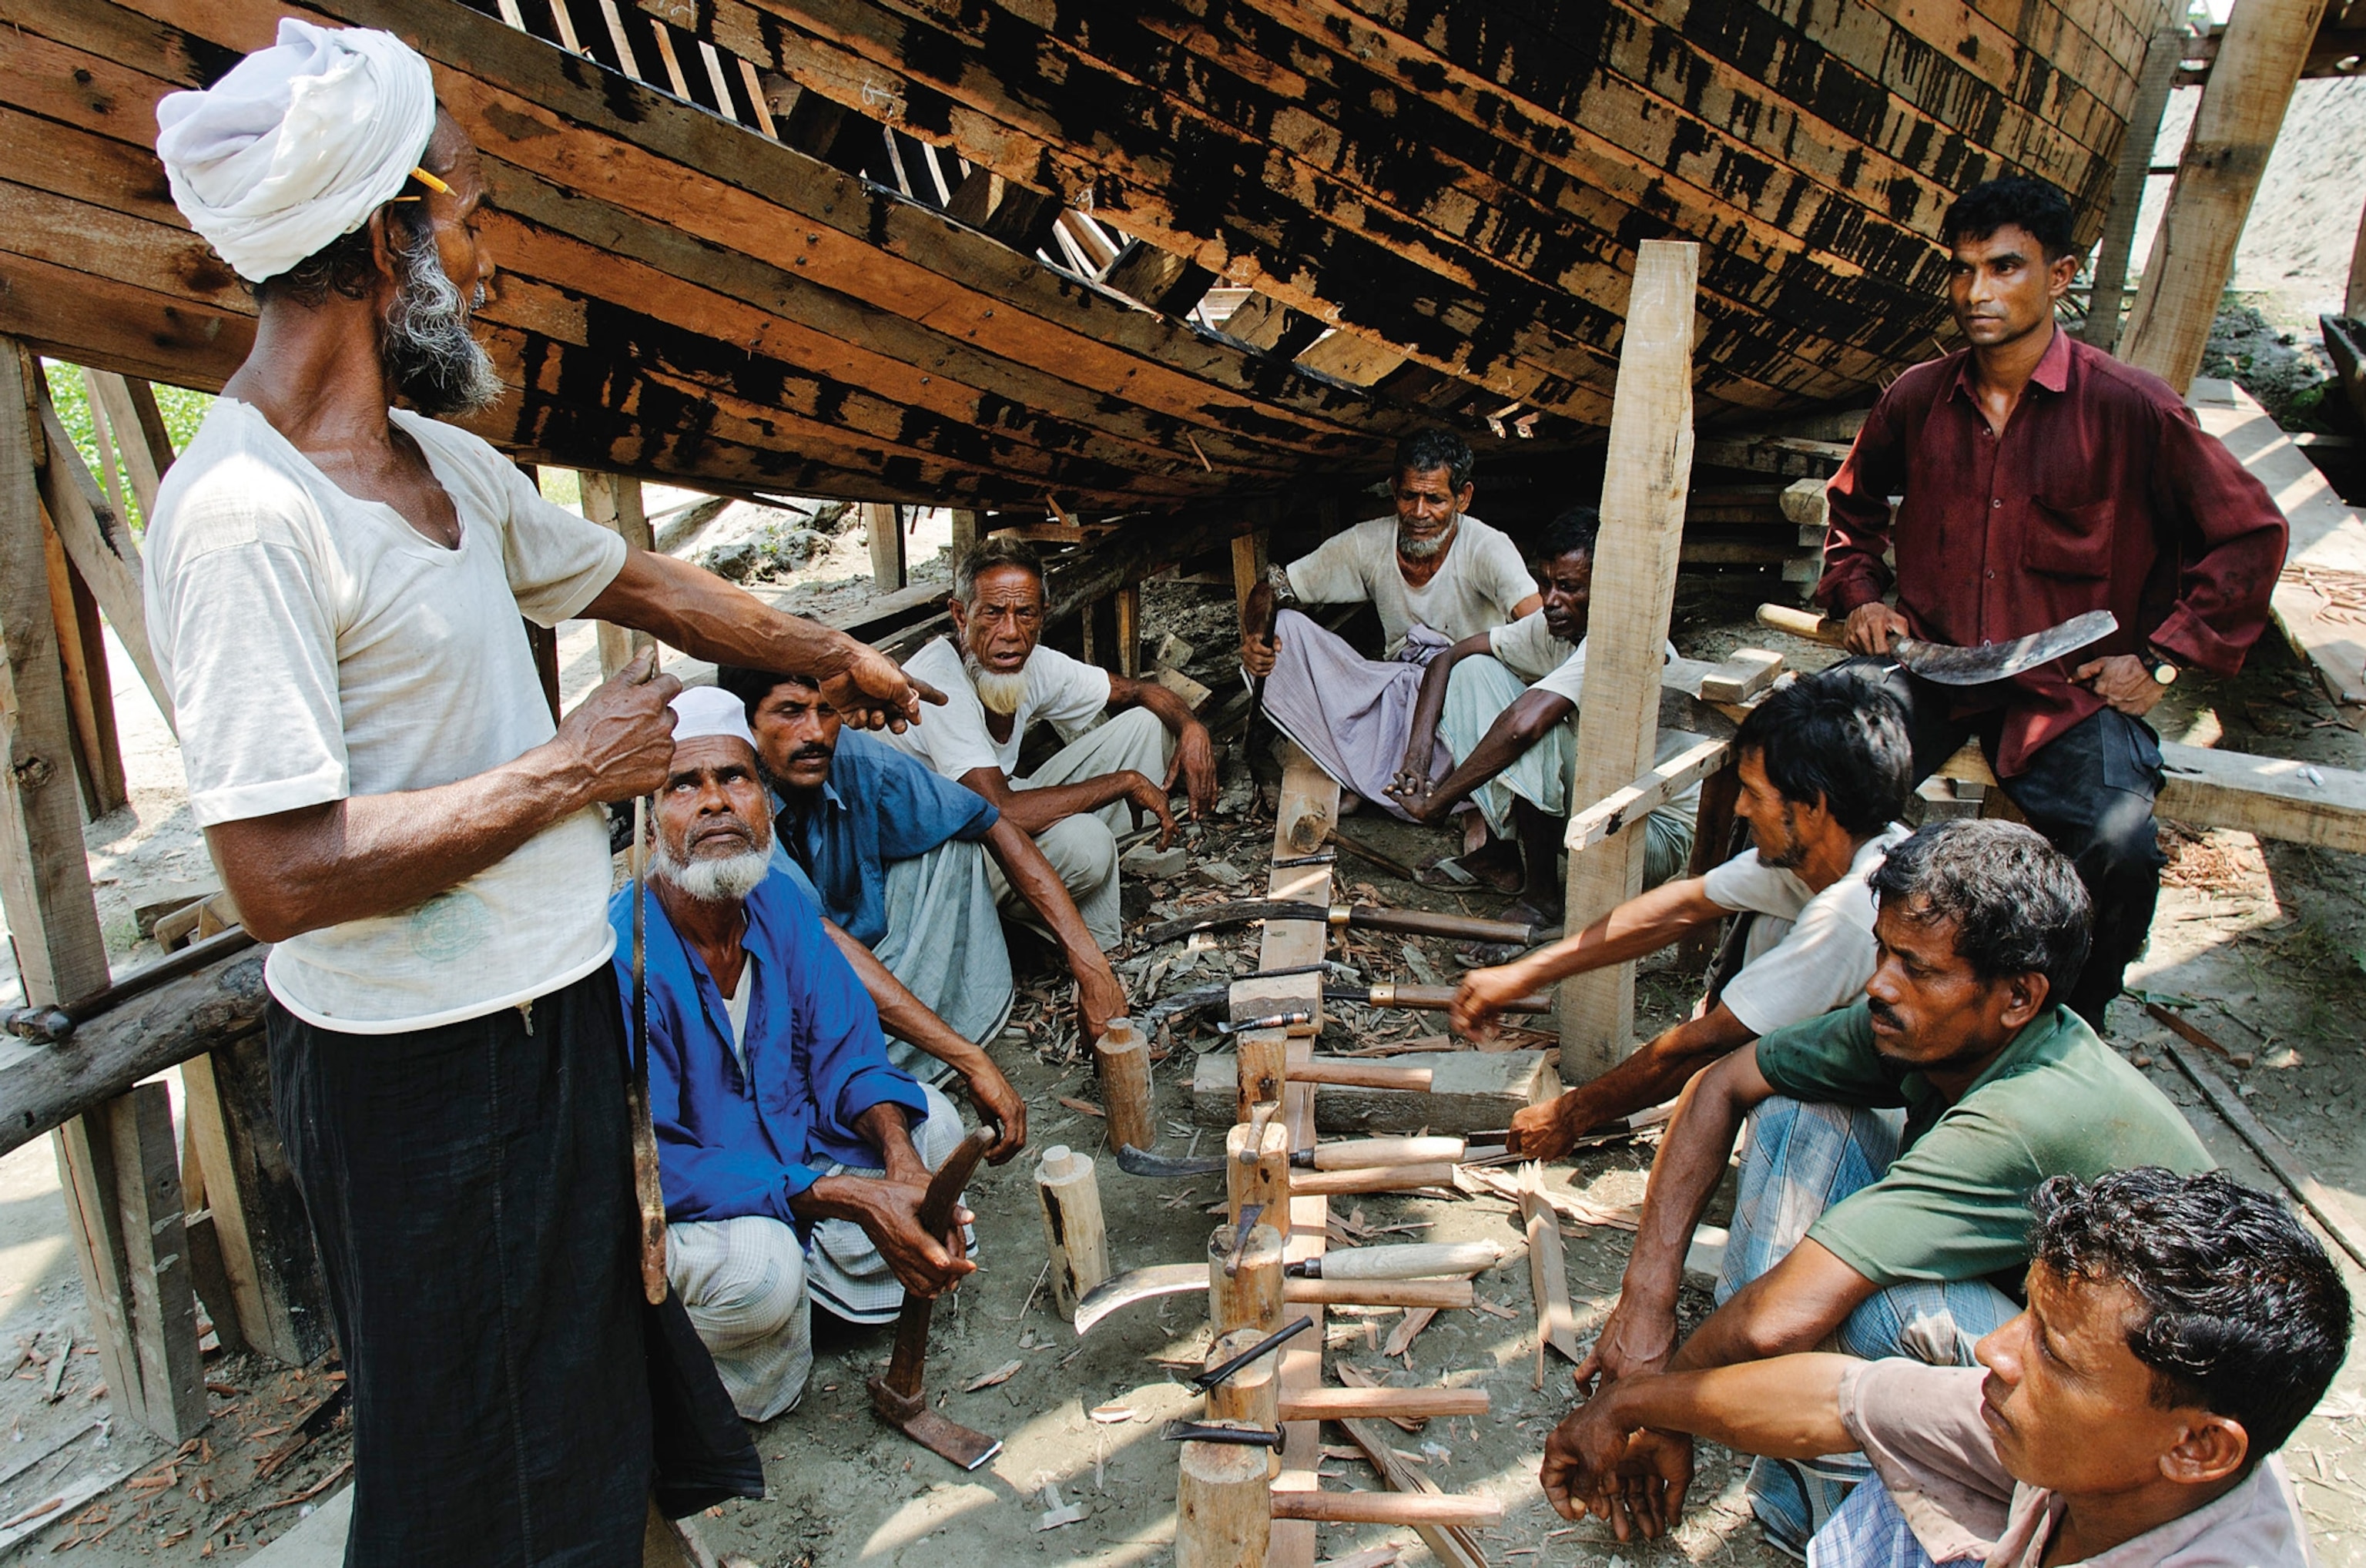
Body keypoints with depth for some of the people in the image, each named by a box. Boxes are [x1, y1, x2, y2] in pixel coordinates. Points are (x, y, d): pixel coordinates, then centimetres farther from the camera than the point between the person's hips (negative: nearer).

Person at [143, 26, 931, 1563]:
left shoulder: (452, 466, 5)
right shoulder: (243, 514, -24)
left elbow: (646, 583, 18)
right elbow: (285, 877, -28)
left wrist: (838, 654, 28)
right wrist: (572, 770, -19)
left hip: (557, 997, 9)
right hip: (415, 1066, -8)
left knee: (583, 1380, 26)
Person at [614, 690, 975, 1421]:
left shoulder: (779, 900, -6)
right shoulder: (620, 955, -28)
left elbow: (846, 1053, -4)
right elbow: (647, 1166, -29)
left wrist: (903, 1162, -26)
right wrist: (850, 1199, -35)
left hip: (787, 1154, 7)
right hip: (664, 1215, -6)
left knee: (932, 1123, -2)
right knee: (758, 1258, -34)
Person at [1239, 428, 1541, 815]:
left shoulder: (1486, 548, -16)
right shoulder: (1367, 544, -6)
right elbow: (1270, 590, -2)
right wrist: (1255, 636, -25)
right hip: (1395, 691, 4)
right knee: (1284, 627, -14)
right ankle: (1362, 781, -18)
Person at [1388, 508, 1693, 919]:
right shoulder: (1552, 626, -3)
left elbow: (1523, 724, -38)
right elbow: (1448, 658, 2)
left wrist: (1434, 804, -30)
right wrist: (1420, 747, -13)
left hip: (1660, 833, -8)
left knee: (1534, 725, -33)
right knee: (1475, 669, -2)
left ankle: (1542, 893, -15)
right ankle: (1499, 853, 3)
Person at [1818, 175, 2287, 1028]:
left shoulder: (2131, 408, -6)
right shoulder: (1916, 399, 4)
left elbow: (2250, 535, 4)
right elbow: (1854, 501, 26)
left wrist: (2163, 656, -2)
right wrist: (1860, 593, 11)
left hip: (2072, 687, -2)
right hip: (1933, 670, 3)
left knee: (2120, 853, -26)